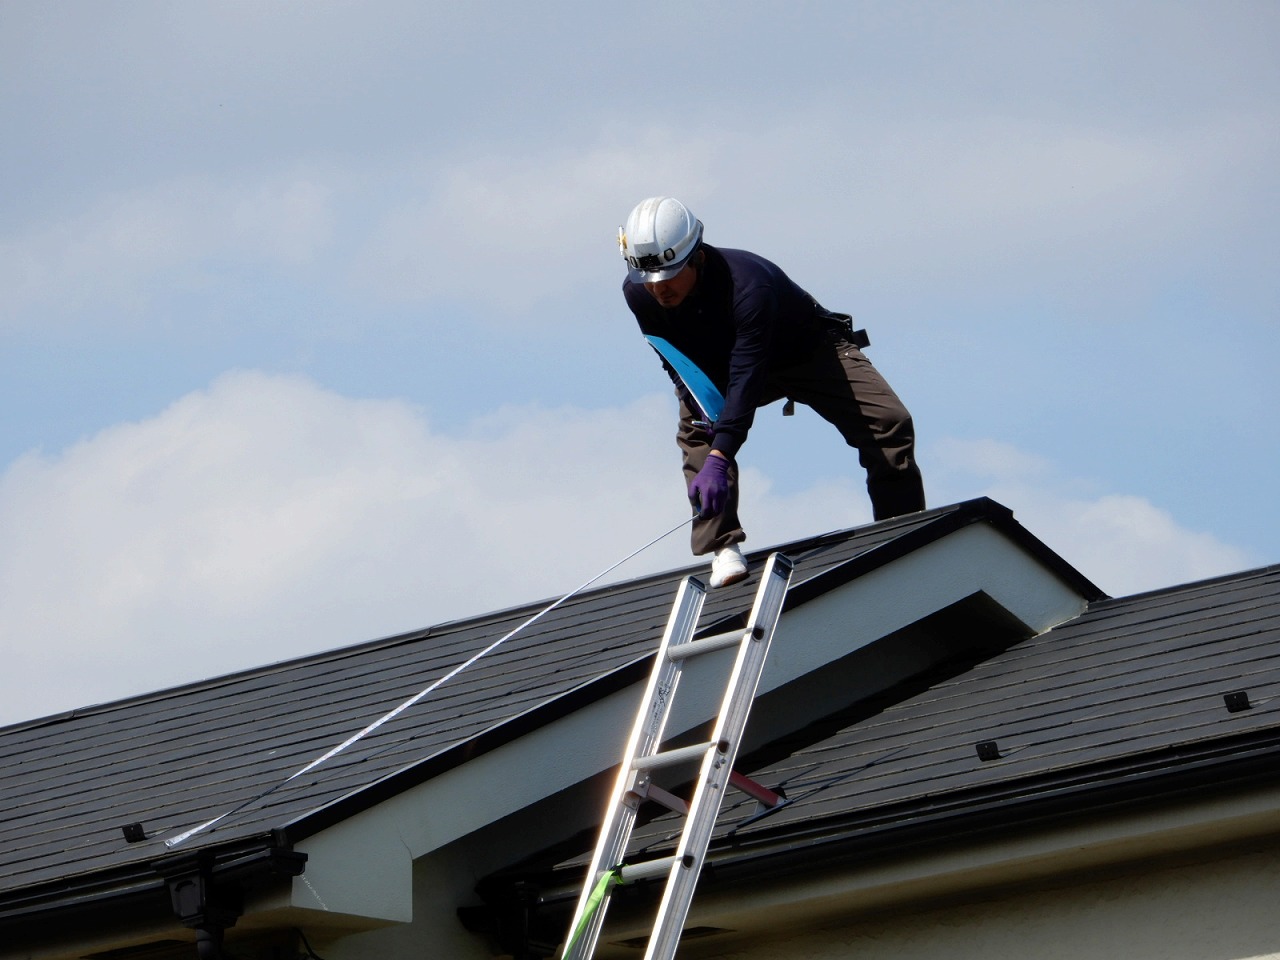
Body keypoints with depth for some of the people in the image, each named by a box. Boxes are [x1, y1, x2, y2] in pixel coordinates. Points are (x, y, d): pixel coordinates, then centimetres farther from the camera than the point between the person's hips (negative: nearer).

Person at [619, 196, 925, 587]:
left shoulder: (747, 284, -44)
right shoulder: (638, 293, -26)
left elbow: (747, 375, -48)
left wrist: (718, 459, -55)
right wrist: (698, 401, -31)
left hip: (810, 350, -4)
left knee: (889, 422, -18)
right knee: (695, 428, -23)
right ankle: (722, 546, -21)